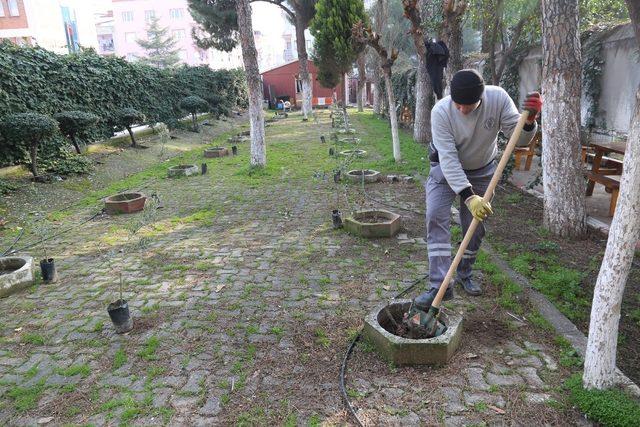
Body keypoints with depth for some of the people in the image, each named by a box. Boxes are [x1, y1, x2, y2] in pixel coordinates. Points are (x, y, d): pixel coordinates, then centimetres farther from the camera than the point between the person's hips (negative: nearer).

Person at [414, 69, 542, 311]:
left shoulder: (498, 98, -22)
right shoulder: (441, 111, -29)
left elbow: (518, 139, -18)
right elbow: (448, 159, -34)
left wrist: (529, 121, -40)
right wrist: (468, 196, -42)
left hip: (481, 171, 2)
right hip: (446, 169, -2)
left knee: (476, 226, 6)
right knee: (436, 217, -19)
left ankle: (464, 275, 30)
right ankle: (440, 286, -17)